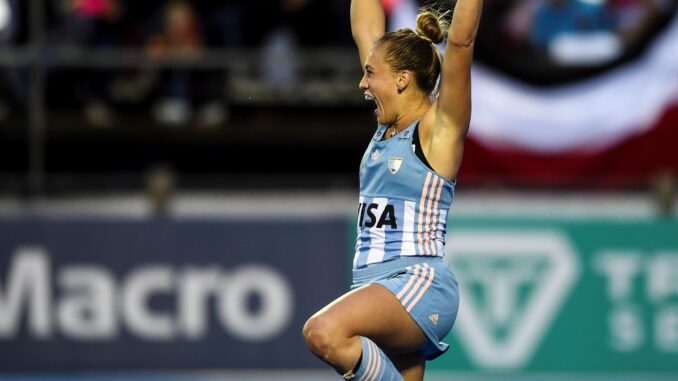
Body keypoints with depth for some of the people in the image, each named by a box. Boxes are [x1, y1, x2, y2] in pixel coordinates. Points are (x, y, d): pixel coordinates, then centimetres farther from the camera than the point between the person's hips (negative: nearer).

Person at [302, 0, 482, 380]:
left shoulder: (439, 128, -5)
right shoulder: (389, 125, 15)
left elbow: (460, 41, -15)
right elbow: (366, 31, 20)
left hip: (420, 287, -9)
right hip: (383, 291, 9)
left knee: (324, 332, -34)